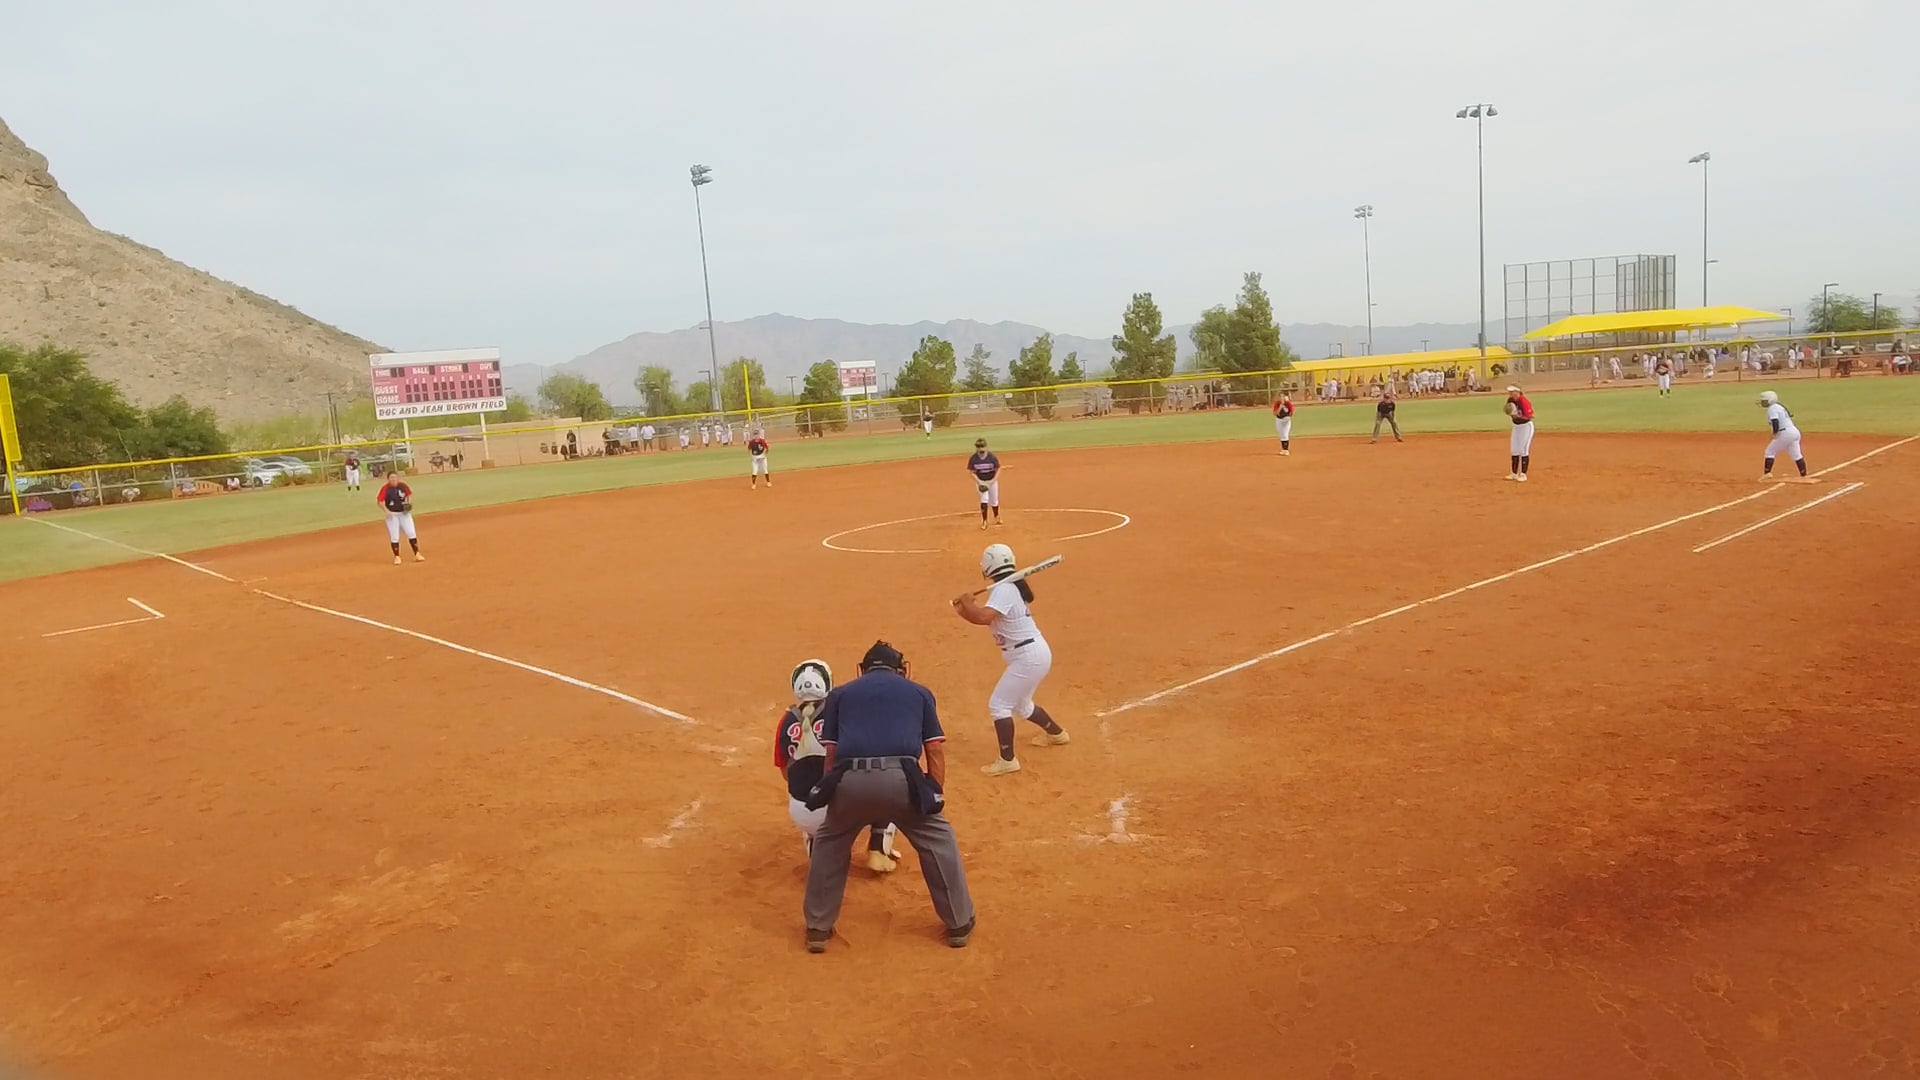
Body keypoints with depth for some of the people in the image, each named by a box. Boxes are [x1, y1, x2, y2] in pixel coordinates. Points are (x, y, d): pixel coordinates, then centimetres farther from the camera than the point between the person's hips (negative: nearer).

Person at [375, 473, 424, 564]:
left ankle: (417, 554, 11)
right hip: (392, 515, -2)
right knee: (394, 537, 1)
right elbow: (379, 500, -11)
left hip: (404, 513, 3)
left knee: (412, 534, 1)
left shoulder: (403, 485, -4)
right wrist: (386, 510, -22)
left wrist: (409, 503, -5)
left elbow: (409, 494, 12)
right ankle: (397, 557, 14)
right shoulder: (385, 488, -13)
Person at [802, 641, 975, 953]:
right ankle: (959, 924, 30)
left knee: (828, 843, 28)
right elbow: (935, 748, 17)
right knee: (938, 840, 23)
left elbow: (831, 752, 18)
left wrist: (832, 795, 24)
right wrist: (936, 796, 19)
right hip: (901, 779, -1)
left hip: (851, 779, 1)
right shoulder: (919, 692, 25)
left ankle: (818, 929, 32)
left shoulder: (840, 694, 26)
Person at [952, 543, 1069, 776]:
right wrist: (966, 608, -2)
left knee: (998, 705, -8)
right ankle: (1056, 733, 49)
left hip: (1028, 657, -10)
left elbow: (984, 618, -34)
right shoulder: (1011, 586, 12)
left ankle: (1007, 761, -4)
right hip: (1035, 653, 10)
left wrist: (966, 602, -17)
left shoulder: (1003, 589, -19)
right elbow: (987, 617, 15)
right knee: (1021, 705, 28)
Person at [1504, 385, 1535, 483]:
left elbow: (1530, 416, -23)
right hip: (1516, 426, 8)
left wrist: (1518, 415, -32)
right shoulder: (1510, 400, 0)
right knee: (1514, 450, 11)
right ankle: (1514, 473, 20)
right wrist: (1510, 414, -10)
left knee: (1524, 450, -6)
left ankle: (1523, 474, 2)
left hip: (1526, 426, -8)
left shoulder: (1524, 401, -23)